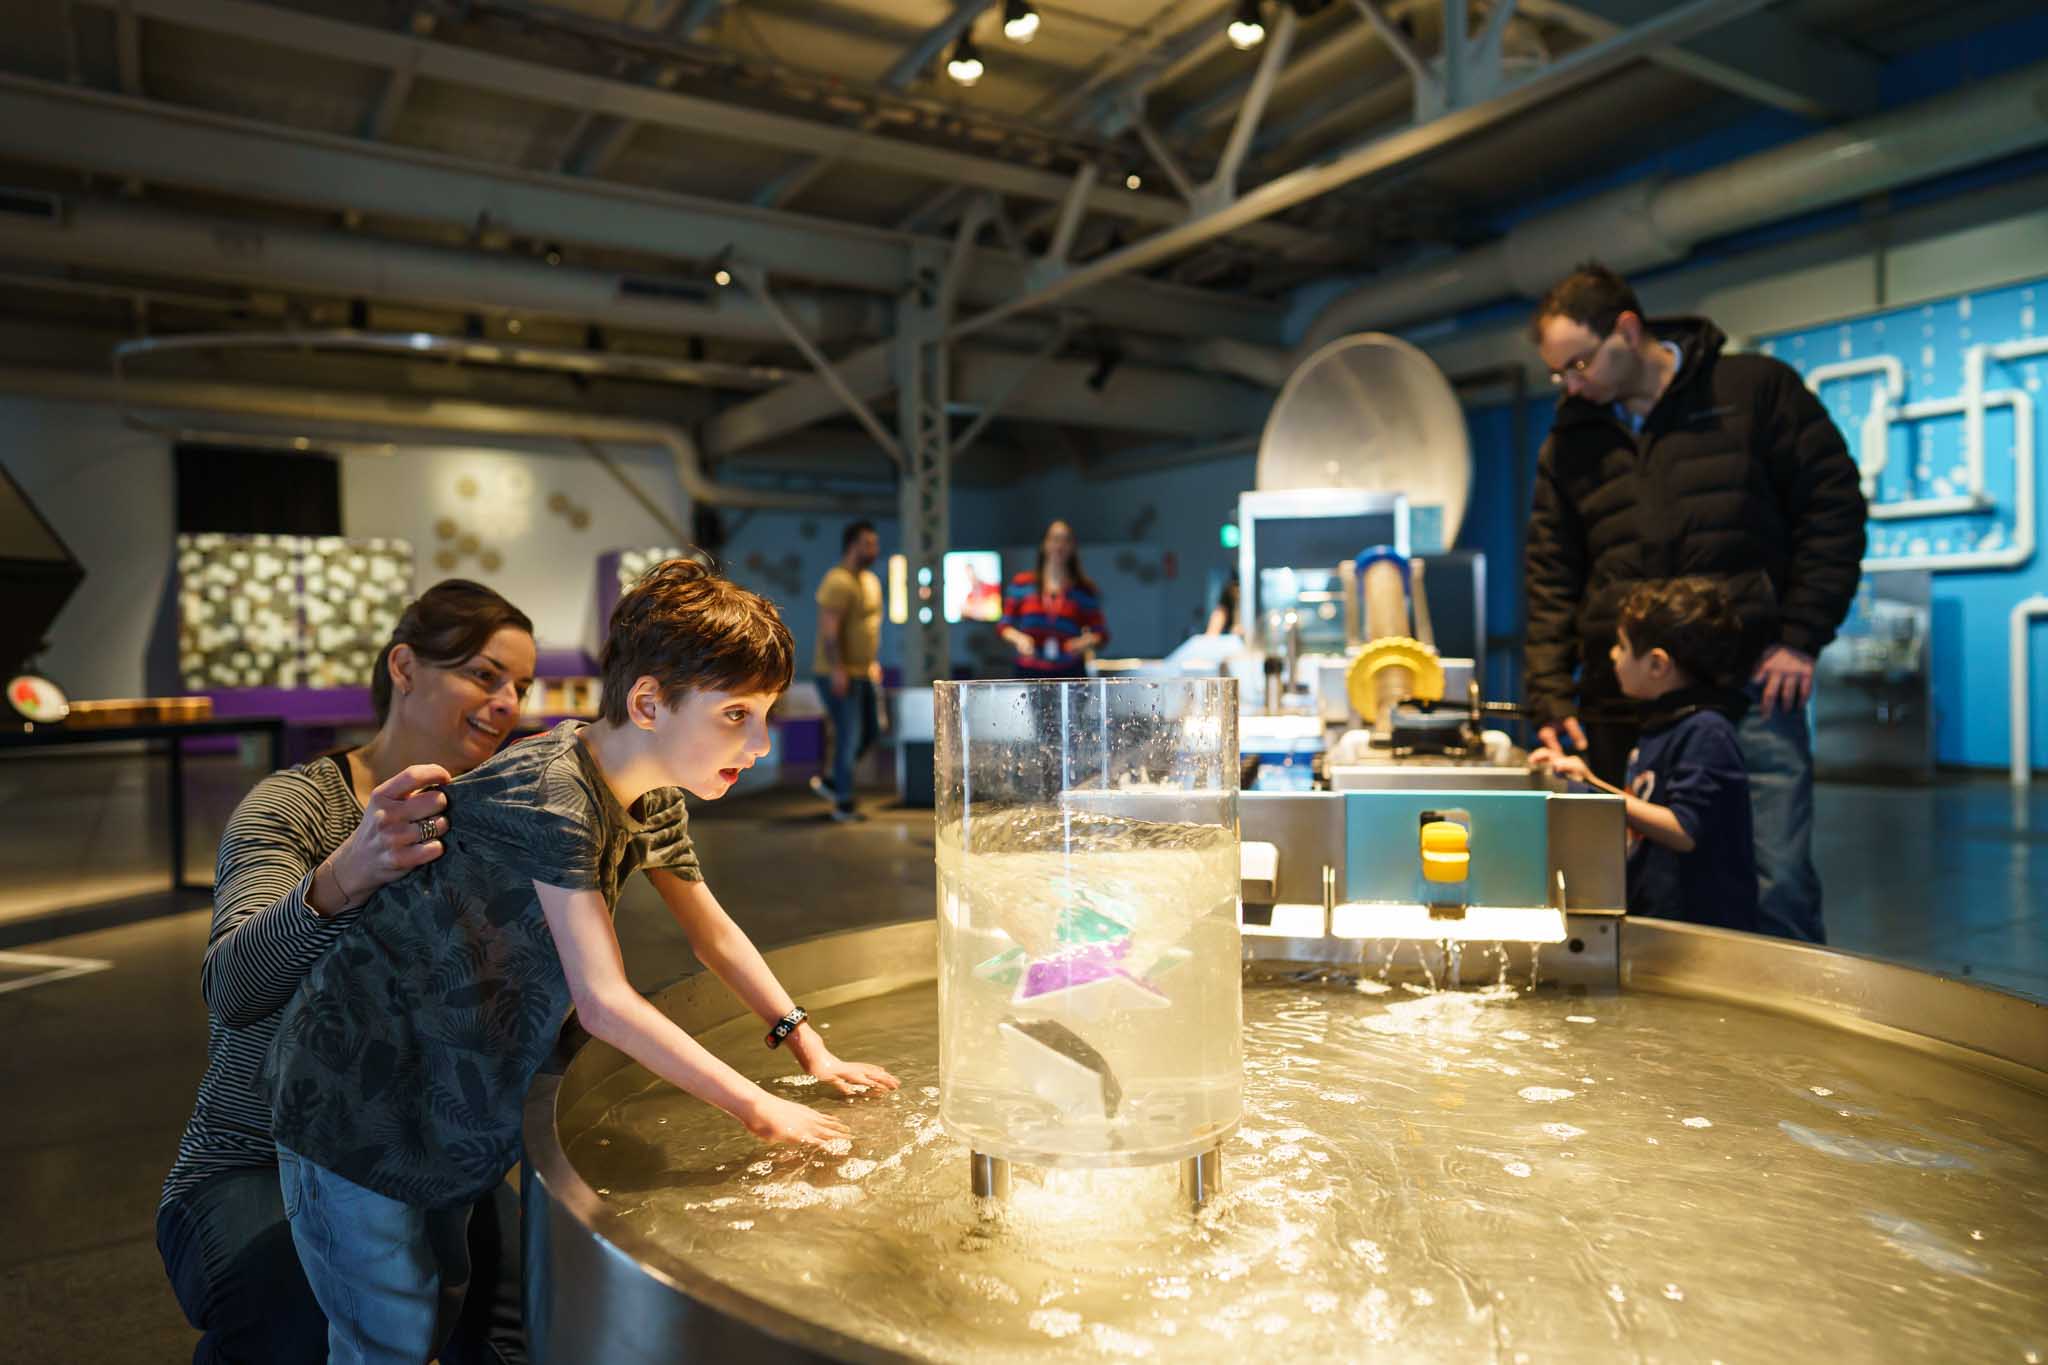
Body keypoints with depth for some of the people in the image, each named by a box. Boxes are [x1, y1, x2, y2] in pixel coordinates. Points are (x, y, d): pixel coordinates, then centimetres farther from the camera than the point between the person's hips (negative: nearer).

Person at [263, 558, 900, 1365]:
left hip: (454, 1108, 8)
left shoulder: (652, 797, -3)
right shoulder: (551, 795, -30)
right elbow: (605, 1002, -33)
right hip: (357, 1108, -8)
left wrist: (809, 1047, 1)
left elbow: (713, 934, 10)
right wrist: (759, 1108, -27)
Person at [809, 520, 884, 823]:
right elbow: (828, 629, -21)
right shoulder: (838, 582, -15)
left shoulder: (871, 580, 15)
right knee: (849, 736, -6)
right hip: (839, 674, -9)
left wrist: (875, 661, 20)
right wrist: (837, 669, -25)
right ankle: (843, 804, 4)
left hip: (864, 672, 9)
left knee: (872, 731, 10)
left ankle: (831, 782, 24)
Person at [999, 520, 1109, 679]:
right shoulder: (1022, 584, 7)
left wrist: (1087, 642, -12)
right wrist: (1018, 638, -9)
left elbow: (1101, 634, 9)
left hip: (1071, 674, 0)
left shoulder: (1084, 590, 6)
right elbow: (1005, 626, 11)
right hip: (1029, 673, 0)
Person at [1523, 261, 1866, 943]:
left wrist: (1801, 637, -4)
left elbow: (1833, 505, 4)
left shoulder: (1757, 389, 4)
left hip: (1749, 687, -3)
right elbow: (1550, 580, 9)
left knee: (1776, 890, -4)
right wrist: (1552, 700, 0)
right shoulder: (1569, 441, 12)